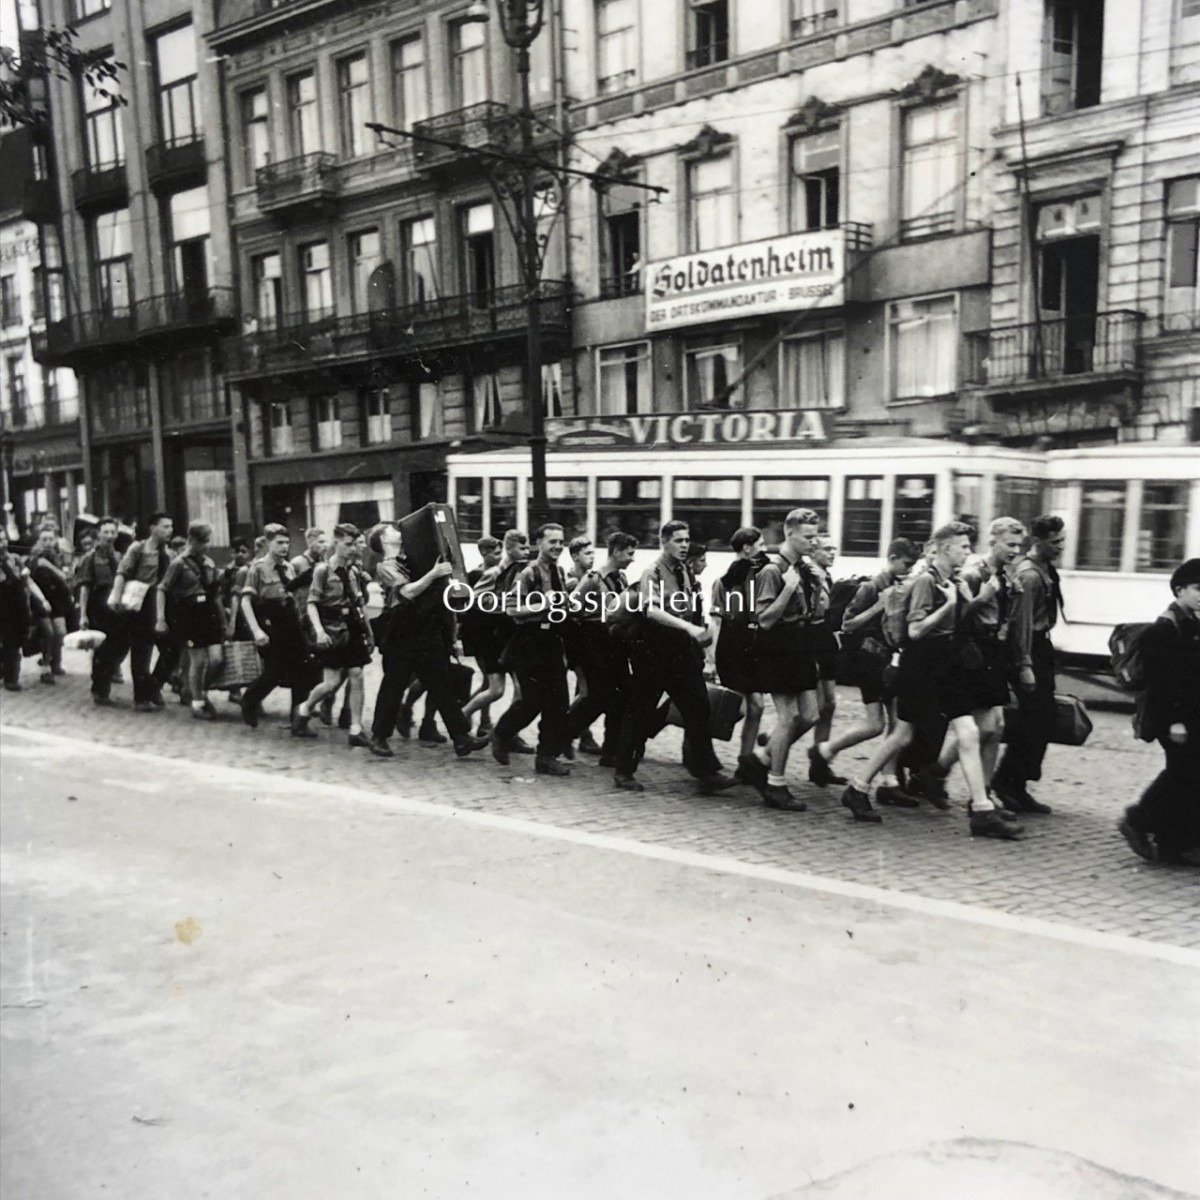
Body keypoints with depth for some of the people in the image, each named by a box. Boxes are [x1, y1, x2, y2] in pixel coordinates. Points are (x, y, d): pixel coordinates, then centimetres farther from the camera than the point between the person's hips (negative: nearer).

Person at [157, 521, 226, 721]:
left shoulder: (209, 563, 9)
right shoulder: (179, 563, -6)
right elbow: (162, 590, -7)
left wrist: (222, 618, 16)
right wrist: (161, 619, -13)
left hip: (209, 613, 5)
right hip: (189, 615, -5)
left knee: (216, 658, -4)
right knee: (198, 661, -2)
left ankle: (203, 692, 24)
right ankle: (197, 705, 14)